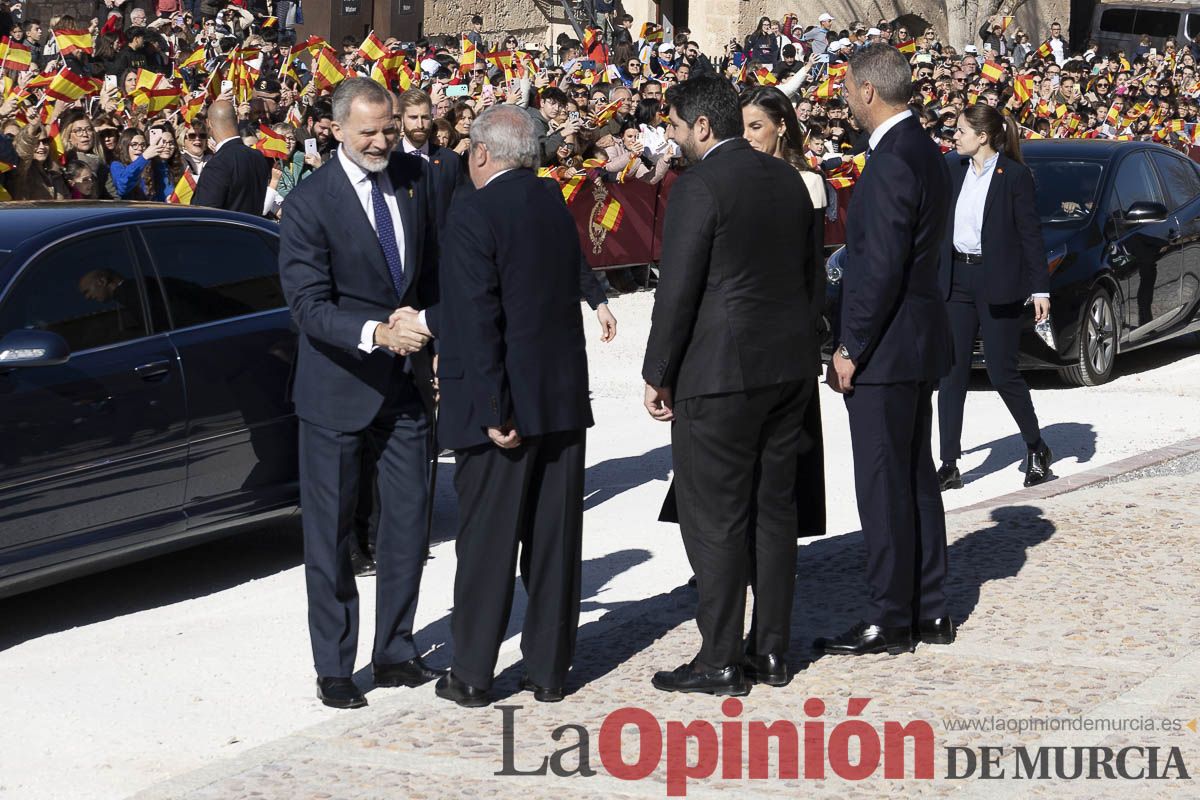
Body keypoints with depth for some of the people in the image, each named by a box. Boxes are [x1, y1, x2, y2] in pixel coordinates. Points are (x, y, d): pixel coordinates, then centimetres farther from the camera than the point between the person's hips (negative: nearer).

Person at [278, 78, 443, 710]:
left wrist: (432, 339, 6)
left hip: (405, 379, 5)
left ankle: (395, 653, 24)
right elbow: (309, 305, -19)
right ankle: (333, 668, 14)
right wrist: (377, 333, -32)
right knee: (330, 532, 4)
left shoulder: (413, 177, 2)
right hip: (338, 386, -5)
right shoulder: (310, 202, -15)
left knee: (409, 521, 10)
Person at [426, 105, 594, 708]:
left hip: (498, 405, -6)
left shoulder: (474, 212, -14)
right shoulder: (556, 206, 7)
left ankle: (472, 675, 12)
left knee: (485, 542, 4)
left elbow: (478, 318, -20)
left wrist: (493, 409, -18)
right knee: (554, 538, 11)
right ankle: (549, 670, 17)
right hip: (563, 398, 6)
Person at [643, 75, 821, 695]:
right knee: (774, 510, 13)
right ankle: (771, 650, 19)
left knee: (714, 520, -1)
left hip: (721, 372, -8)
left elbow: (677, 290, -15)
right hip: (790, 367, 8)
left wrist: (658, 375, -7)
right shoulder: (788, 180, 10)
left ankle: (719, 661, 3)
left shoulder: (699, 186, -14)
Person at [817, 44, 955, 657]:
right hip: (917, 345, 10)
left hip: (885, 350, -10)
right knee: (915, 476, 15)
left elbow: (880, 268, -23)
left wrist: (850, 349, -16)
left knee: (883, 485, -3)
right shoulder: (924, 152, 12)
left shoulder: (890, 163, -20)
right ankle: (929, 610, 23)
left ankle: (889, 619, 4)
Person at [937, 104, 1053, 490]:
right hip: (956, 281, 5)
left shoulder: (1015, 175, -8)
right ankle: (949, 466, 4)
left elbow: (1030, 234, -7)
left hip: (997, 283, -5)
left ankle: (1037, 449, 20)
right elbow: (939, 225, 12)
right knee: (950, 374, 1)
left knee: (1002, 372, -1)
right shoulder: (954, 171, 8)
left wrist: (1040, 288, -10)